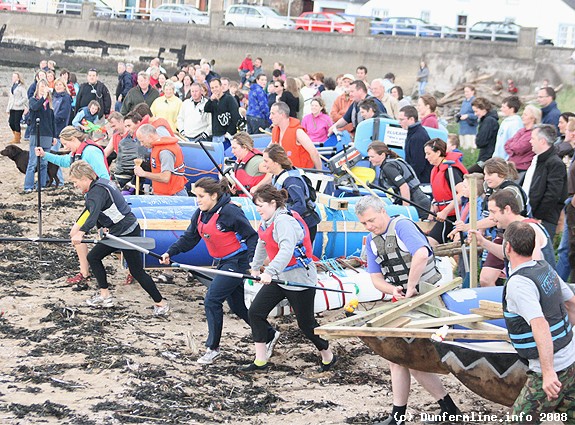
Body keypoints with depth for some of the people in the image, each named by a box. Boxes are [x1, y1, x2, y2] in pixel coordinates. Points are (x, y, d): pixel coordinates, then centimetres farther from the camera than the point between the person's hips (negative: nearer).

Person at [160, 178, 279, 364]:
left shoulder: (229, 212, -20)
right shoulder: (200, 214, 4)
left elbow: (252, 236, -18)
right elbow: (189, 238, 7)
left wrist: (252, 263, -27)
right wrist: (170, 253, -8)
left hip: (237, 261, -9)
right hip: (223, 263, 9)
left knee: (212, 300, -12)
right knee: (237, 306, 15)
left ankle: (213, 347, -1)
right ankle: (269, 335, 32)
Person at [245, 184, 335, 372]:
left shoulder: (284, 221, -24)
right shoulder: (268, 221, 6)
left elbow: (287, 250, -39)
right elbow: (262, 245, 24)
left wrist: (270, 272, -49)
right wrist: (255, 267, 35)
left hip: (299, 278, -9)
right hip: (279, 278, 9)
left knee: (306, 323, 3)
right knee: (255, 312, 0)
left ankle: (328, 357, 27)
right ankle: (260, 361, 5)